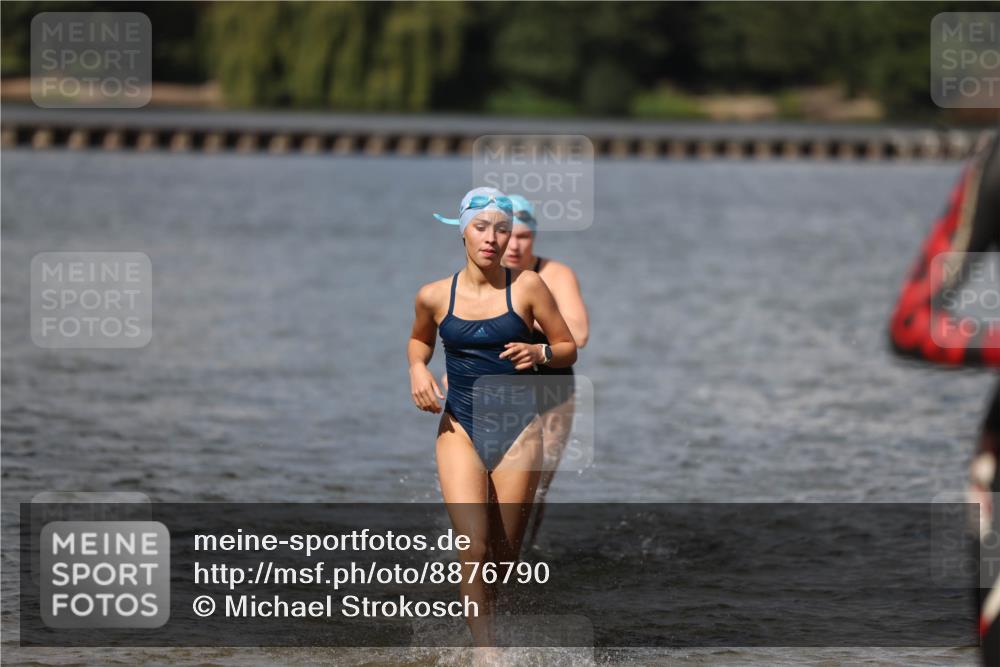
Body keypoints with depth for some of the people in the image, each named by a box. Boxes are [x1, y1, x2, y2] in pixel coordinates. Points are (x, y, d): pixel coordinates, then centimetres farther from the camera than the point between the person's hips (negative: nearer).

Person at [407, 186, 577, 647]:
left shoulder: (527, 287, -5)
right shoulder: (434, 296, -1)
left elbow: (569, 349, 4)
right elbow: (419, 339, 21)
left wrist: (540, 353, -17)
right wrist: (417, 368, 0)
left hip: (517, 430, 0)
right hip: (460, 429, 0)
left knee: (505, 555, 6)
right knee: (473, 547, -17)